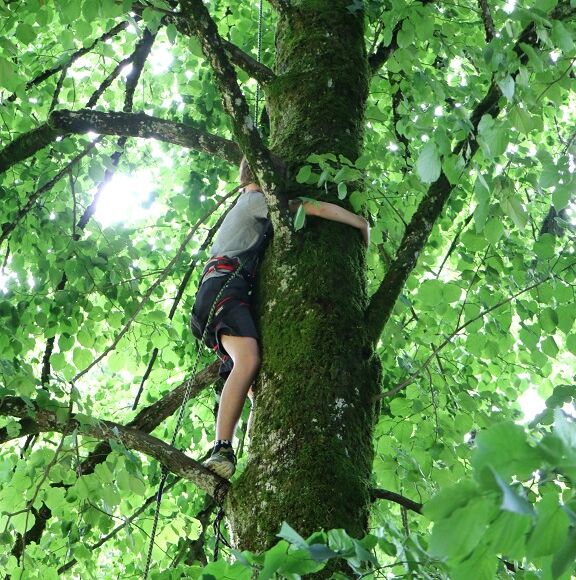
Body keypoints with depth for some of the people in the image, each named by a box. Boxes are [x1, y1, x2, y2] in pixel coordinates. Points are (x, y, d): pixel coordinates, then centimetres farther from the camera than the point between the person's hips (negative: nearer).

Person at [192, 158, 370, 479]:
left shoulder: (243, 207, 39)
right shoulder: (258, 199, 12)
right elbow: (317, 208, 3)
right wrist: (363, 224, 14)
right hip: (225, 285, -9)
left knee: (258, 386, -9)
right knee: (249, 361, -32)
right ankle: (222, 451, -45)